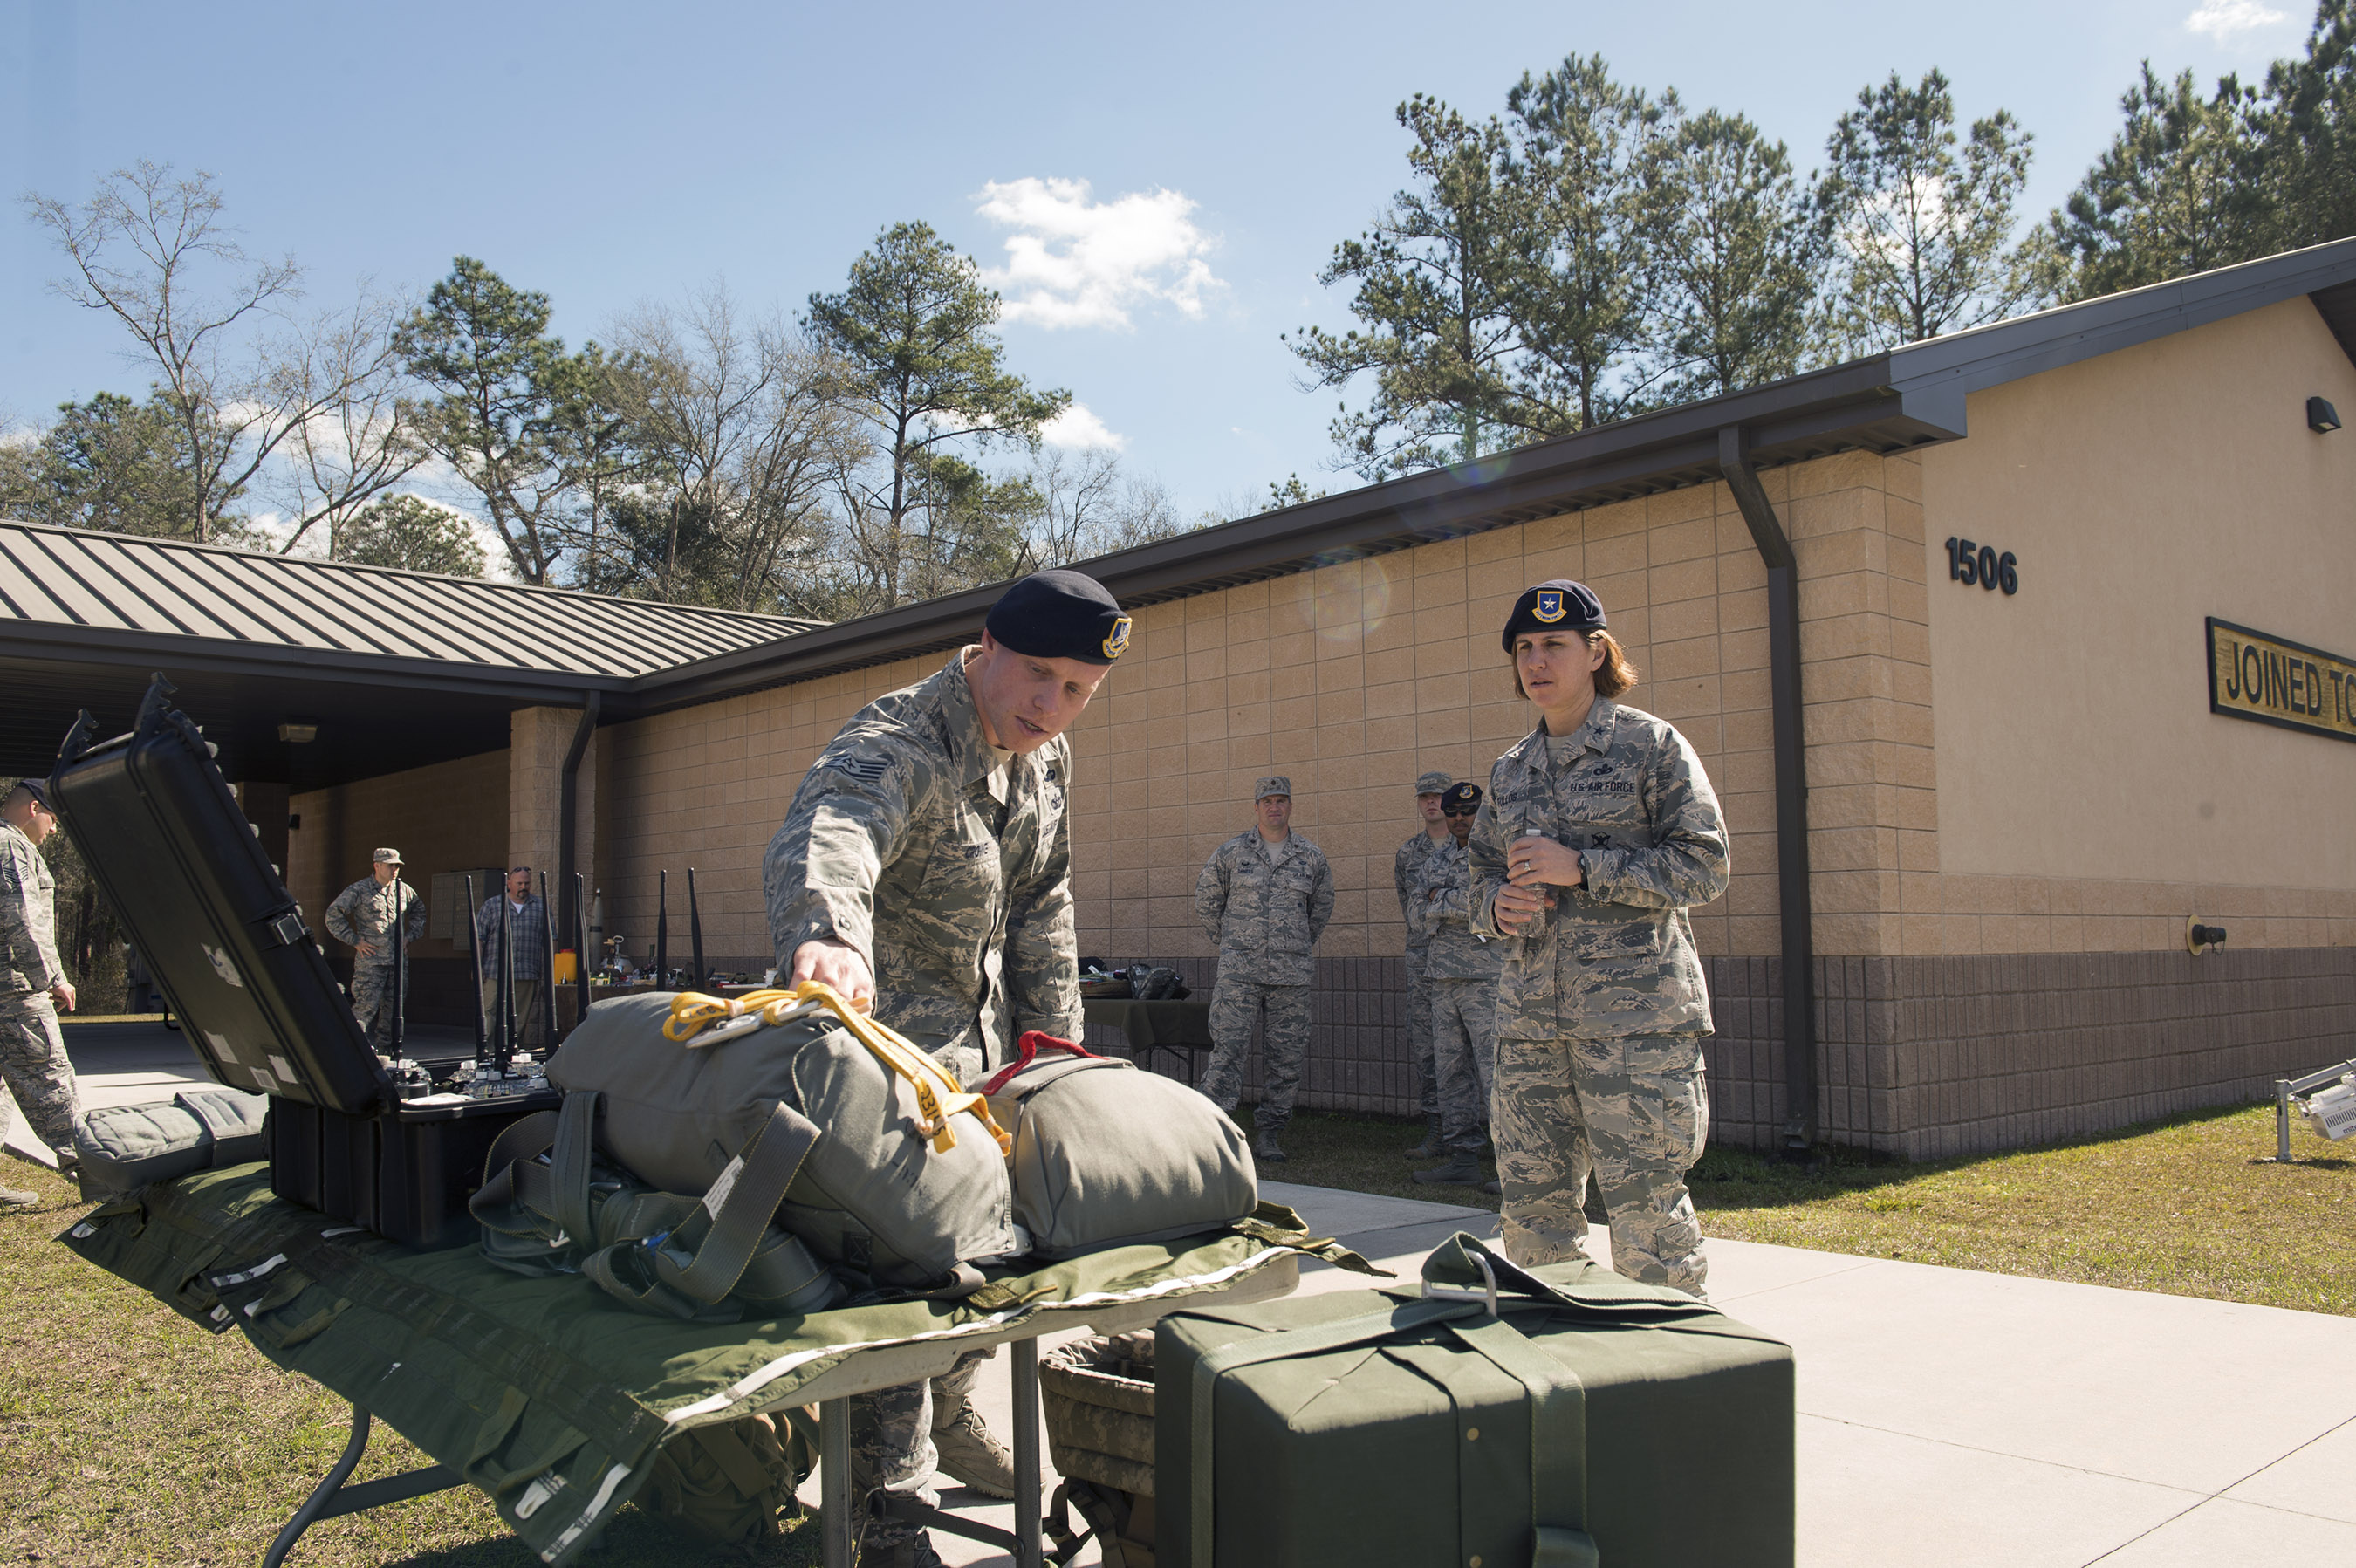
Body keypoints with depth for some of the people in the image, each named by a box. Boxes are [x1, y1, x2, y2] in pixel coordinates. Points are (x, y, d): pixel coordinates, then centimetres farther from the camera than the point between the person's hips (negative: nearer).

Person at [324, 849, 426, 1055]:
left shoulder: (403, 890, 12)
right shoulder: (359, 890, -4)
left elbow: (419, 910, 30)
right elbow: (333, 914, -5)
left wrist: (410, 935, 17)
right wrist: (355, 941, -7)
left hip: (399, 961, 5)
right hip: (370, 962, -5)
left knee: (393, 1009, 6)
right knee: (366, 1007, -11)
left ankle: (386, 1053, 14)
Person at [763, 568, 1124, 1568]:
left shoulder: (1047, 759, 2)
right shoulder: (898, 745, -26)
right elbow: (824, 837, -49)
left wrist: (1057, 1043, 12)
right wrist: (828, 937, -70)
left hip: (985, 1047, 8)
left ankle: (948, 1413, 41)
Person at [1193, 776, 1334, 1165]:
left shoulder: (1312, 857, 8)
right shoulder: (1231, 853, 3)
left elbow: (1322, 906, 24)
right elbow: (1205, 900, 14)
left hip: (1292, 973, 2)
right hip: (1239, 971, -2)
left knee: (1285, 1056, 4)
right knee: (1228, 1049, -9)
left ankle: (1268, 1136, 14)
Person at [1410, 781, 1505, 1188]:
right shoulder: (1437, 861, 18)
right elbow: (1418, 909, 11)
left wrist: (1442, 900, -5)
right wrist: (1459, 907, -4)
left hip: (1487, 977, -7)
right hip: (1443, 979, 7)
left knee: (1495, 1075, -9)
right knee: (1452, 1073, 9)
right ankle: (1463, 1158, 15)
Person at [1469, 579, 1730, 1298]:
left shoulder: (1652, 745, 1)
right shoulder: (1510, 771, 17)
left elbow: (1703, 865, -5)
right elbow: (1483, 870, 24)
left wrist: (1581, 868, -14)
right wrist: (1497, 903, -1)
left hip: (1636, 1007, -5)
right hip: (1531, 1014, 5)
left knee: (1646, 1205, -4)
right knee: (1532, 1203, 8)